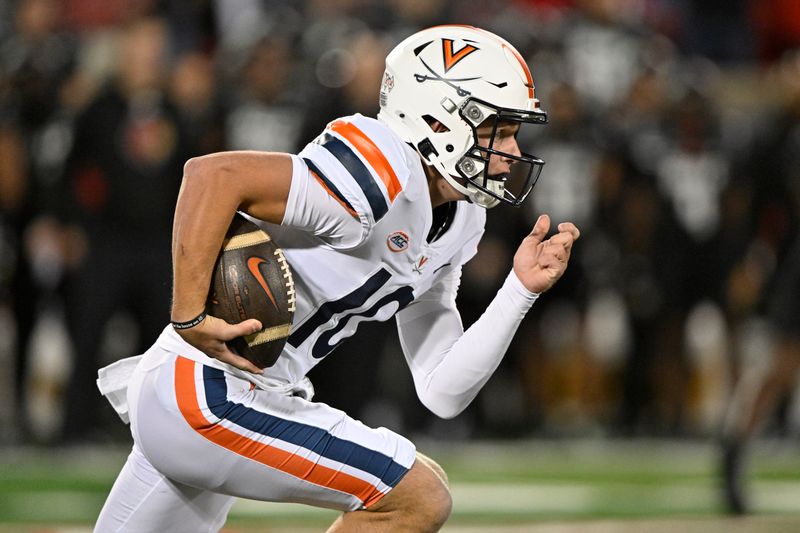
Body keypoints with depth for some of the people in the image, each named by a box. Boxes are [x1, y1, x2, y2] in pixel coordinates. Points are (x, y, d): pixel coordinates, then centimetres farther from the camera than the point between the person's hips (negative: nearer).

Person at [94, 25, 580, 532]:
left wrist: (521, 290, 2)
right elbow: (213, 174, -28)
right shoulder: (382, 181, -19)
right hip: (207, 398, -10)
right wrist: (189, 318, -26)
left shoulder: (455, 224, 12)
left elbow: (443, 393, 11)